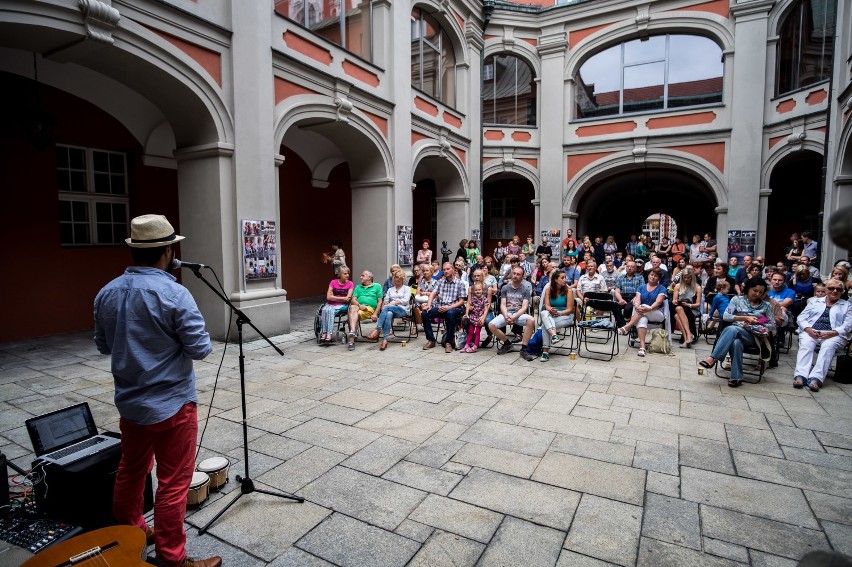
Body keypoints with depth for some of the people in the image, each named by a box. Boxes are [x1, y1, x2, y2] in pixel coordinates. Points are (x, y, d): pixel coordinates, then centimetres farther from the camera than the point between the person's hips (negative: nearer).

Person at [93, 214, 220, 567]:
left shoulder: (106, 293, 0)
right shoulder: (174, 293, -22)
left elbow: (103, 346, 12)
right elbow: (201, 349, -18)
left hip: (129, 402, 8)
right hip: (171, 404, -7)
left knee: (130, 471, 24)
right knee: (173, 483, 5)